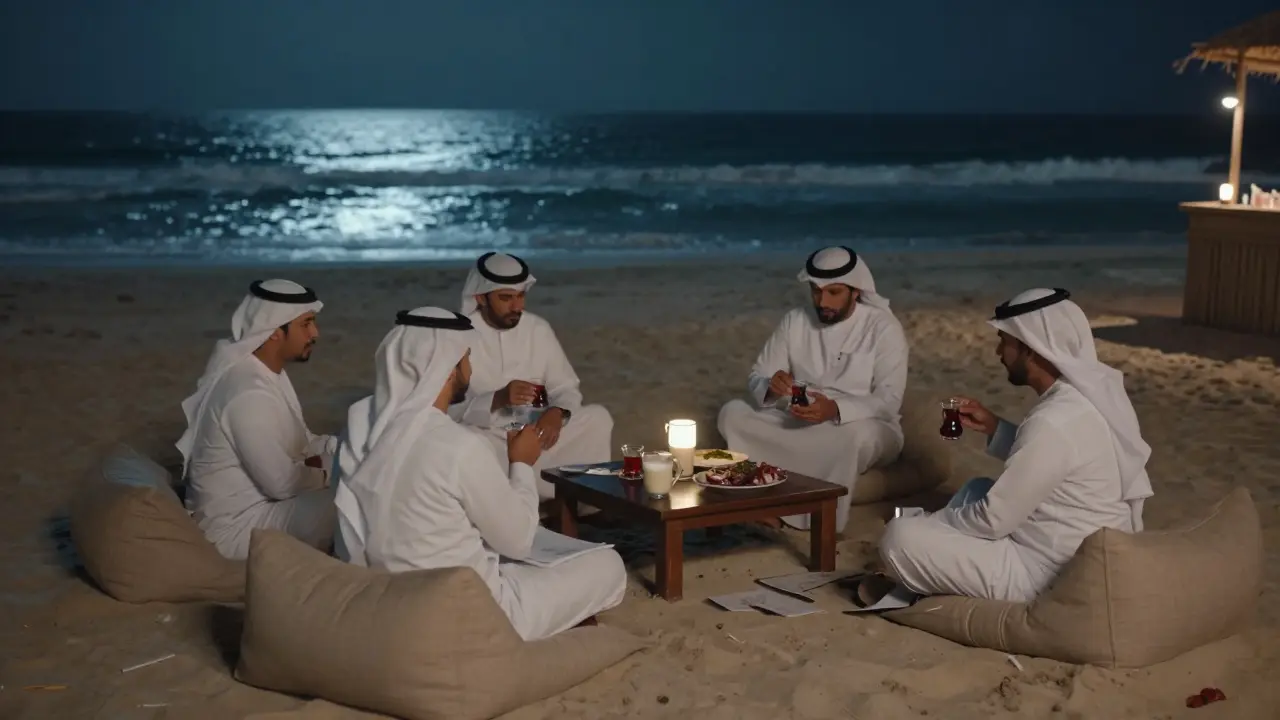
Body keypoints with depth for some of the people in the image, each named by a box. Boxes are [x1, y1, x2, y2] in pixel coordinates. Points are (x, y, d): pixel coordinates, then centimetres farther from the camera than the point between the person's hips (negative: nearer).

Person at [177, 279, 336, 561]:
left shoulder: (267, 372, 4)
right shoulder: (249, 391, -28)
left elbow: (299, 442, 12)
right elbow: (284, 483, -26)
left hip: (255, 500, 10)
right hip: (237, 527, -10)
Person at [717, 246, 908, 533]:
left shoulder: (883, 328, -11)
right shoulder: (794, 321, 1)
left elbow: (889, 400, -20)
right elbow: (756, 378, 0)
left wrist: (836, 410, -38)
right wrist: (771, 388, -27)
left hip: (869, 429, -4)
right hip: (800, 425, 4)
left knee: (859, 434, -41)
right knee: (732, 413, -17)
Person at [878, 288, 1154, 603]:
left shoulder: (1054, 421, -26)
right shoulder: (1090, 392, 2)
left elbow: (992, 521, -20)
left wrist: (933, 521, -3)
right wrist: (993, 427, 9)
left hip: (1043, 574, -10)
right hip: (1083, 561, 10)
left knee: (900, 537, -11)